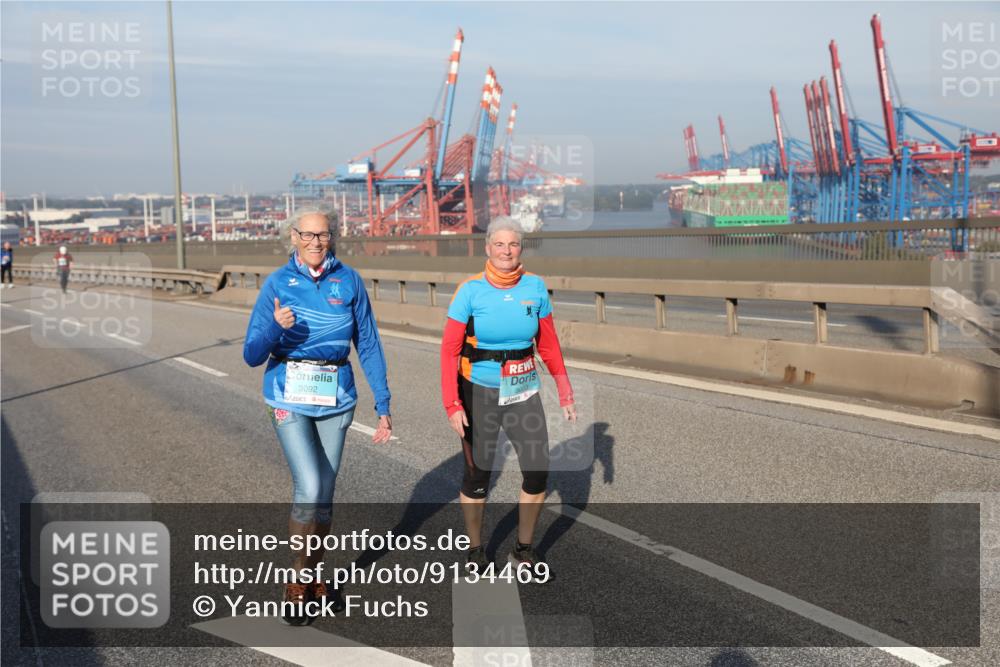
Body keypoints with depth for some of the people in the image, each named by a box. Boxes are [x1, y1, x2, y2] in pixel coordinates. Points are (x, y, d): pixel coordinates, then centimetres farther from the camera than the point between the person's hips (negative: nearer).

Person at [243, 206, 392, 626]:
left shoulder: (349, 281, -1)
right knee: (309, 488, -14)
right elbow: (252, 356, -8)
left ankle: (312, 579, 28)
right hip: (290, 395, -2)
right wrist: (276, 327, -28)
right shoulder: (278, 284, -5)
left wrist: (383, 405, 0)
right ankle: (296, 586, 6)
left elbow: (368, 345, 2)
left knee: (324, 494, 10)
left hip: (336, 397, 2)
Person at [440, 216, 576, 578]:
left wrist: (565, 392, 6)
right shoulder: (471, 290, -11)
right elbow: (449, 349, -10)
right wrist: (452, 405, -16)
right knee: (477, 475, 6)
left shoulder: (535, 287, -2)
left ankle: (524, 550, 20)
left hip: (524, 391, 3)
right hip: (479, 392, -3)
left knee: (538, 472, 0)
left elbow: (548, 344, 6)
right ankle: (475, 551, 26)